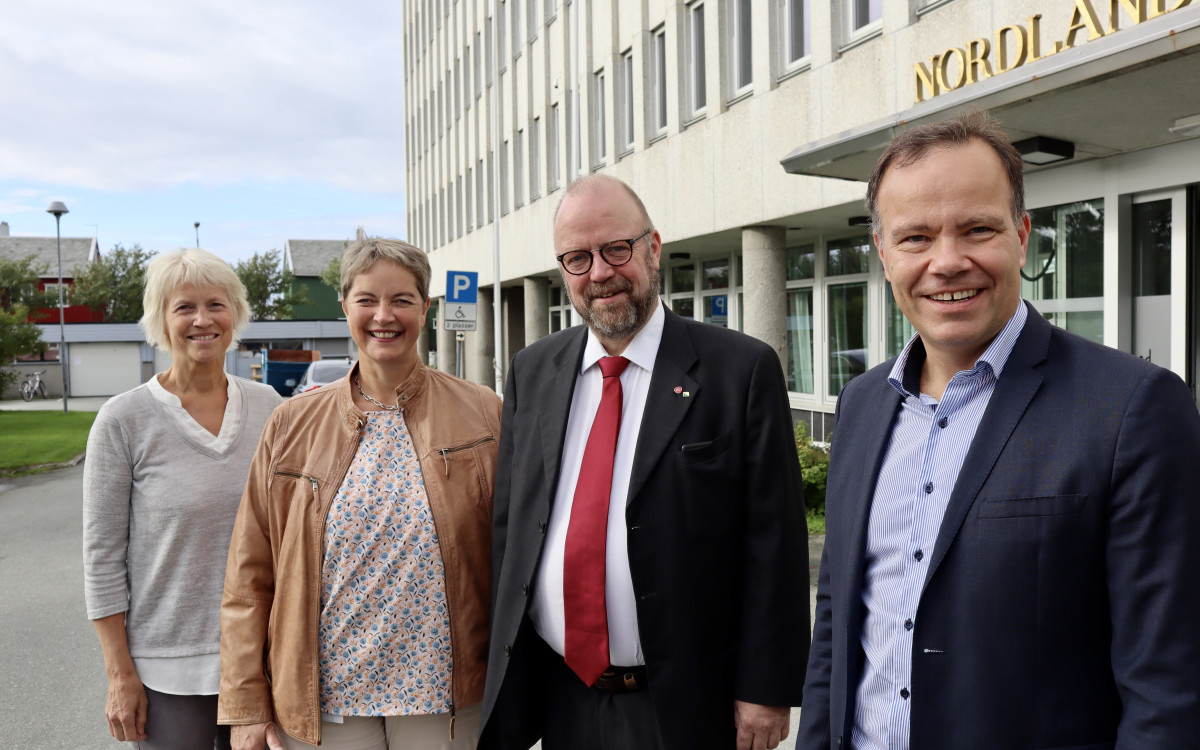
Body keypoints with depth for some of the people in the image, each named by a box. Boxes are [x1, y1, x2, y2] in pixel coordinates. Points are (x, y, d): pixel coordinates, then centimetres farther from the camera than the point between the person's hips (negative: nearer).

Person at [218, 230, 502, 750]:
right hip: (324, 697, 1)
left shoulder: (483, 415, -2)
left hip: (445, 697, -1)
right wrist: (246, 707, 0)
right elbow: (249, 576, 3)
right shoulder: (293, 425, 2)